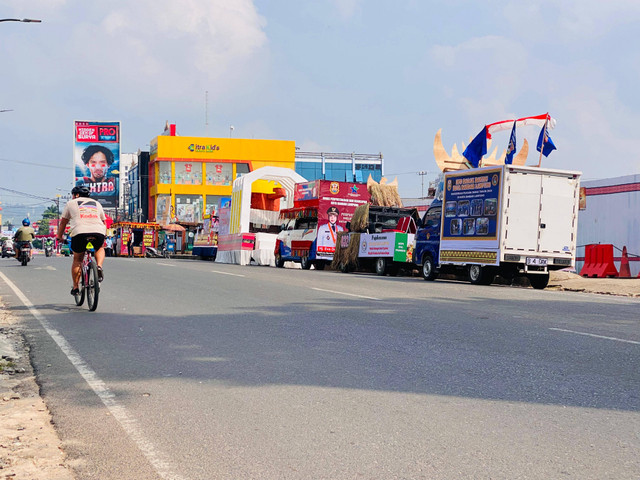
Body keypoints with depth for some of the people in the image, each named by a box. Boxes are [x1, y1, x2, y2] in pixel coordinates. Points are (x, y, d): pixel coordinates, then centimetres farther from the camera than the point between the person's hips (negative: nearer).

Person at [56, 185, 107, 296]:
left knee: (77, 260, 15)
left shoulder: (71, 203, 21)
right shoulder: (97, 204, 29)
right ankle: (99, 267, 4)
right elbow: (104, 222, 32)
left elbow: (63, 222, 24)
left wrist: (59, 237, 36)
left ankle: (75, 287, 13)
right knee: (100, 249, 32)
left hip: (80, 232, -2)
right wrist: (104, 237, 45)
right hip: (98, 232, 2)